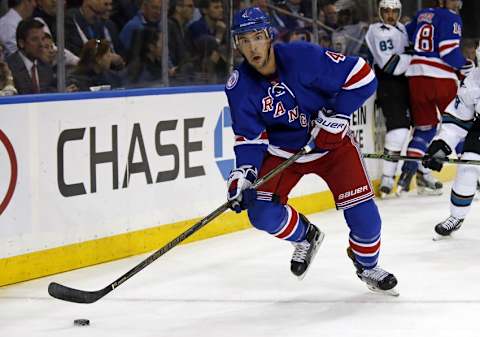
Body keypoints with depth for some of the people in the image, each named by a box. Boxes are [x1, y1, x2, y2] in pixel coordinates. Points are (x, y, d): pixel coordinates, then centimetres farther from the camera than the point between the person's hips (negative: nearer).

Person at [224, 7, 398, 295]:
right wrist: (243, 173, -24)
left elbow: (362, 77, -22)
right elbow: (250, 137, -9)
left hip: (331, 141, -2)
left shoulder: (303, 56, -26)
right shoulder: (239, 86, -15)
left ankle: (367, 266, 21)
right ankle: (306, 237, 19)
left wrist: (336, 115, -25)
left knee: (363, 212, -10)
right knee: (263, 213, -15)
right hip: (282, 151, 2)